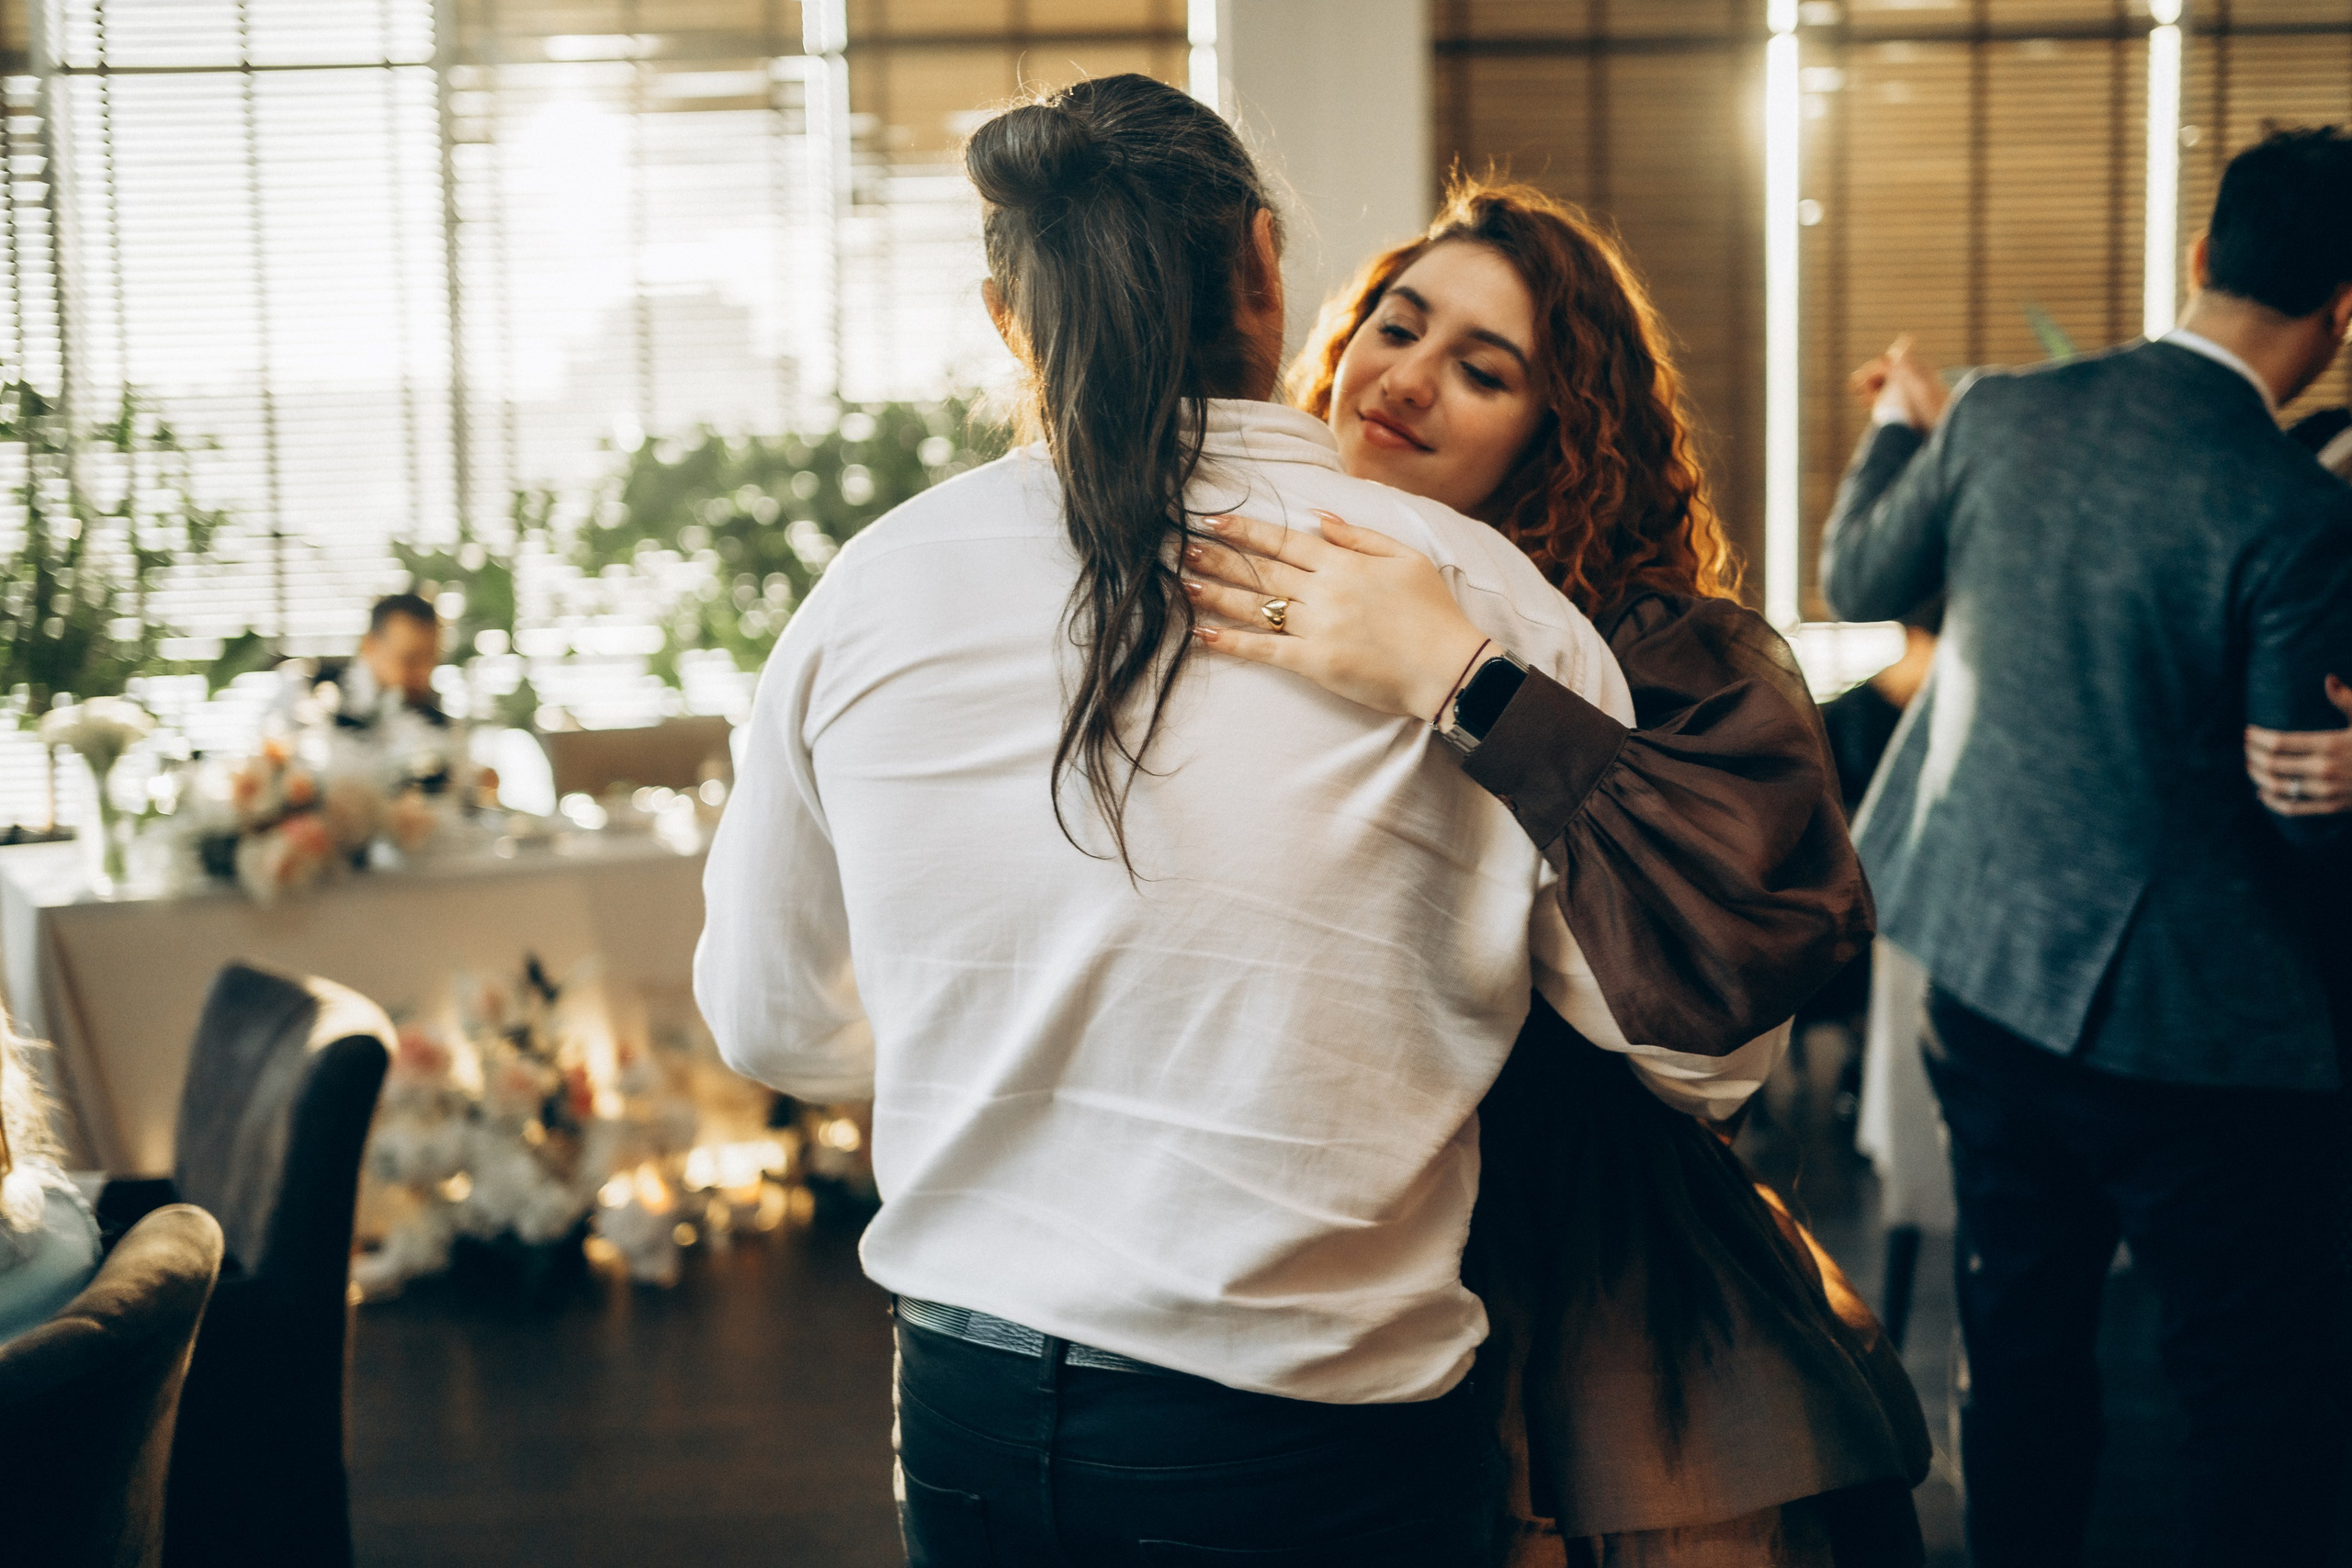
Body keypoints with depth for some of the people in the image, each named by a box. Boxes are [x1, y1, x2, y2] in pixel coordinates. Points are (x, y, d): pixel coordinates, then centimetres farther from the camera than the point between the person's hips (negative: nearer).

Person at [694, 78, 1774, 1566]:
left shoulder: (873, 588, -5)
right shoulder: (1467, 590, -13)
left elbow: (772, 1024, 8)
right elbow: (1710, 1051, -6)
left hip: (969, 1425, 3)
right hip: (1313, 1446, -2)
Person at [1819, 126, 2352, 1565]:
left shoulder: (1998, 415, -3)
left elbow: (1859, 581, 15)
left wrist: (1904, 425, 32)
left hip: (1979, 960, 7)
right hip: (2175, 1008, -6)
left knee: (2023, 1332, 20)